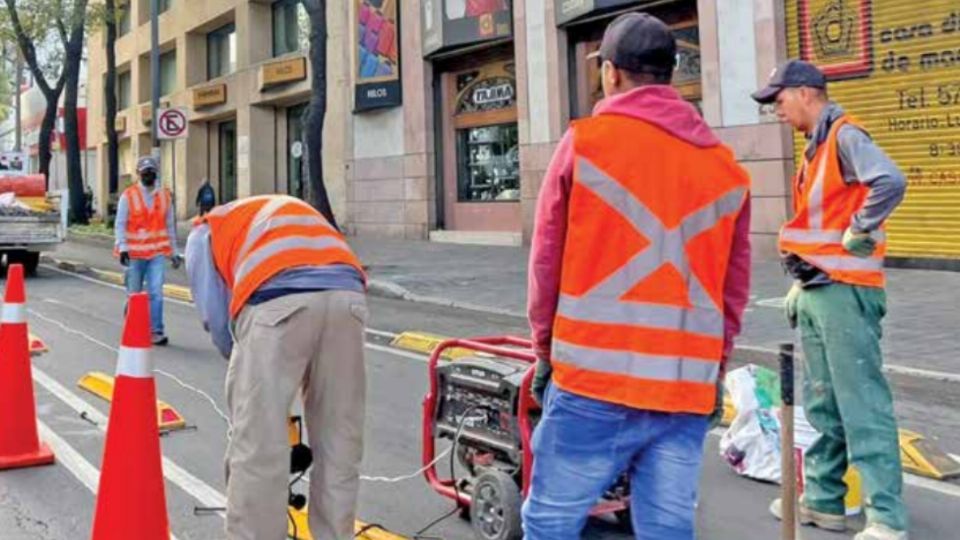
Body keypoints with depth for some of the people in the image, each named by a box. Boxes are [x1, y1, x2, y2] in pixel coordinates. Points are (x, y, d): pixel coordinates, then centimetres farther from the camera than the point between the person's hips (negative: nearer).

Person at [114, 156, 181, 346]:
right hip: (134, 252, -1)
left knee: (156, 292, -8)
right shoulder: (128, 195, -1)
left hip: (157, 252, 1)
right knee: (135, 294, 9)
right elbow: (120, 224, -2)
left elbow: (170, 225, 14)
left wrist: (174, 252, 15)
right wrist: (122, 248, -14)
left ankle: (156, 331, -4)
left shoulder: (164, 195, 7)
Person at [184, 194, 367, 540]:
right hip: (347, 295, 5)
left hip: (278, 300, -5)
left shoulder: (205, 233, 30)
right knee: (340, 442, 15)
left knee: (256, 448, 5)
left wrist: (247, 365, 30)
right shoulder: (292, 212, 43)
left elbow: (217, 319, 15)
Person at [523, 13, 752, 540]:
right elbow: (735, 289, 9)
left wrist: (546, 348, 12)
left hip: (593, 380, -4)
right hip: (687, 392, 4)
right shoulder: (726, 166, 9)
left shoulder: (586, 141, -1)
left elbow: (547, 260, 1)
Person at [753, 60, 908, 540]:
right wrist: (800, 281, 20)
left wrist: (858, 235, -18)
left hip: (845, 293, -10)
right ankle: (823, 500, 25)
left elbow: (890, 183, -29)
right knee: (822, 405, 15)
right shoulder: (817, 146, 18)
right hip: (815, 292, 10)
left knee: (862, 405, -7)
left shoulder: (845, 135, -11)